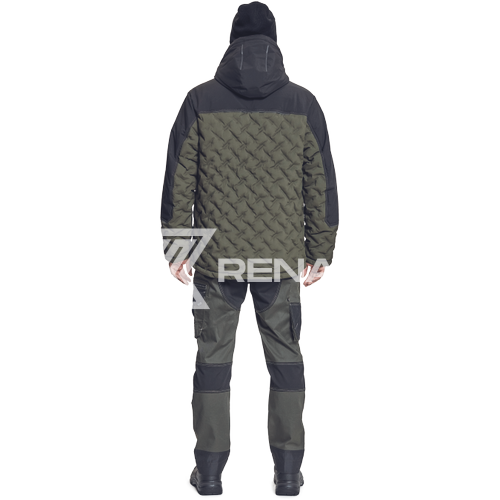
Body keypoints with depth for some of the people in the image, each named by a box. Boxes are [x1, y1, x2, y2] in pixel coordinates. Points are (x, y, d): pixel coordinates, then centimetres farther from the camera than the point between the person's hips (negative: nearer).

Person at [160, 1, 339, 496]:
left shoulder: (200, 100, -2)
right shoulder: (303, 103, 0)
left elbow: (177, 180, -1)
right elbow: (321, 185, 2)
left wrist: (175, 246, 6)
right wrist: (320, 252, 10)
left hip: (214, 257, 0)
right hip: (282, 258, 1)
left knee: (213, 360, 10)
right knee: (285, 361, 11)